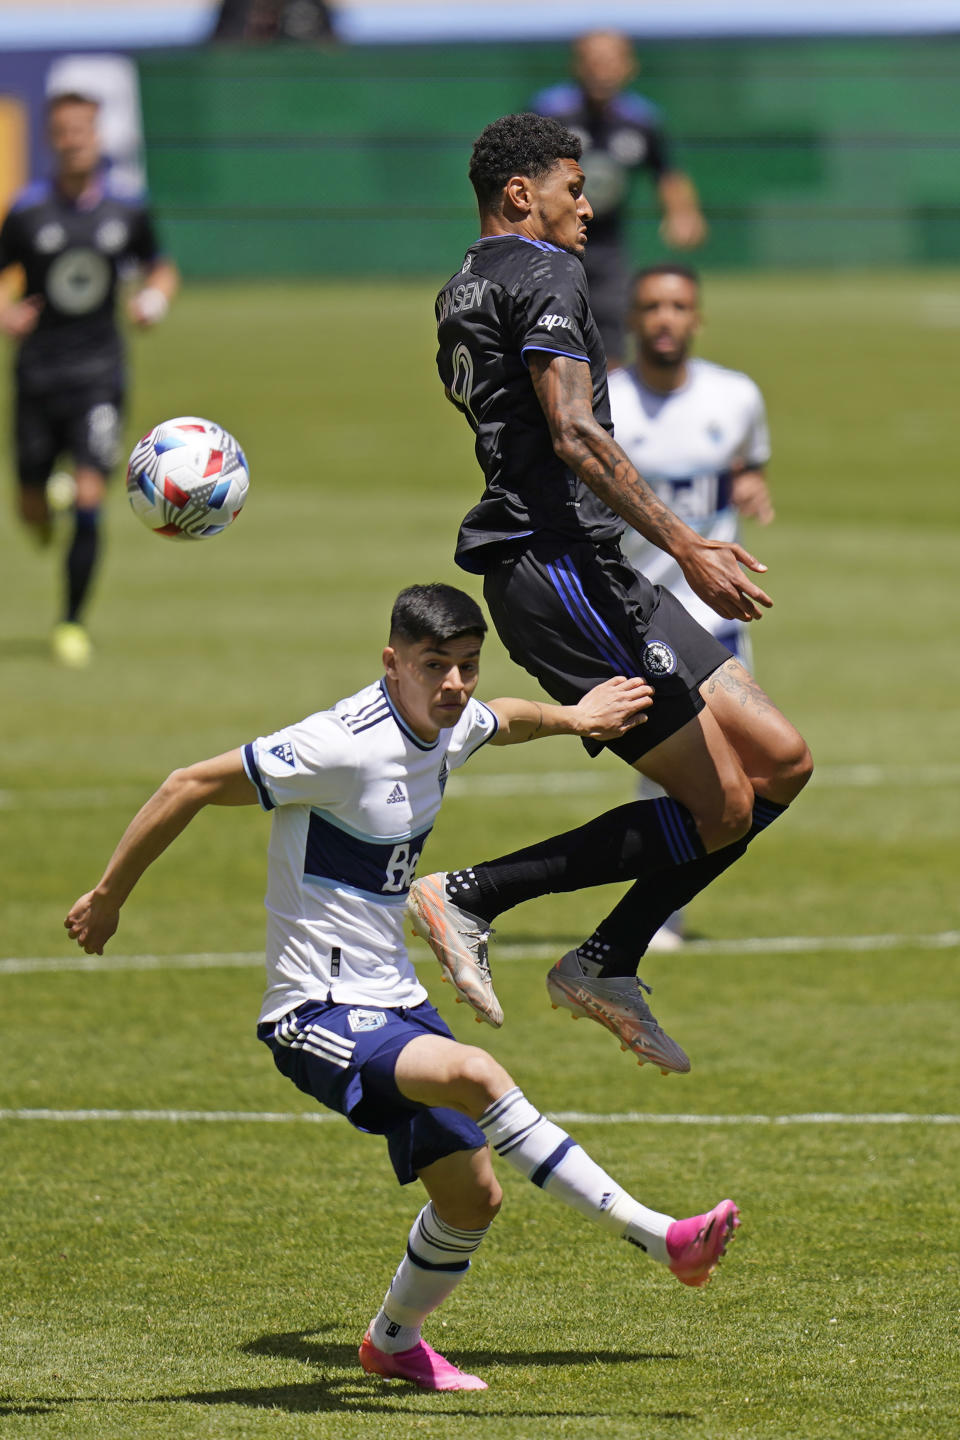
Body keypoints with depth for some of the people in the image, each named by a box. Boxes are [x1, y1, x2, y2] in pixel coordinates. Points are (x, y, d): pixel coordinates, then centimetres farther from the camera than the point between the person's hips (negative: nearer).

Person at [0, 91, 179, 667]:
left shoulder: (127, 212, 0)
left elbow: (161, 268, 17)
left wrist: (156, 297, -5)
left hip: (99, 371, 0)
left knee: (90, 499, -13)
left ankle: (74, 623, -2)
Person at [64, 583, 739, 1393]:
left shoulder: (450, 727, 4)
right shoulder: (343, 747, -21)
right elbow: (190, 787, -15)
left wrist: (573, 717, 26)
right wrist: (108, 899, -9)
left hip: (394, 1003, 9)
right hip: (317, 1014, -9)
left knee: (471, 1196, 8)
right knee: (473, 1075, -32)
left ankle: (395, 1341, 36)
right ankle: (658, 1237, -33)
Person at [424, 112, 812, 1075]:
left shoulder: (462, 291, 23)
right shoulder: (541, 276, -9)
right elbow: (574, 435, -21)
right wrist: (687, 548, -25)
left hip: (589, 577, 10)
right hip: (561, 567, -10)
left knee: (781, 761, 7)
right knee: (719, 808, -11)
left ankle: (608, 964, 10)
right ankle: (468, 896, -7)